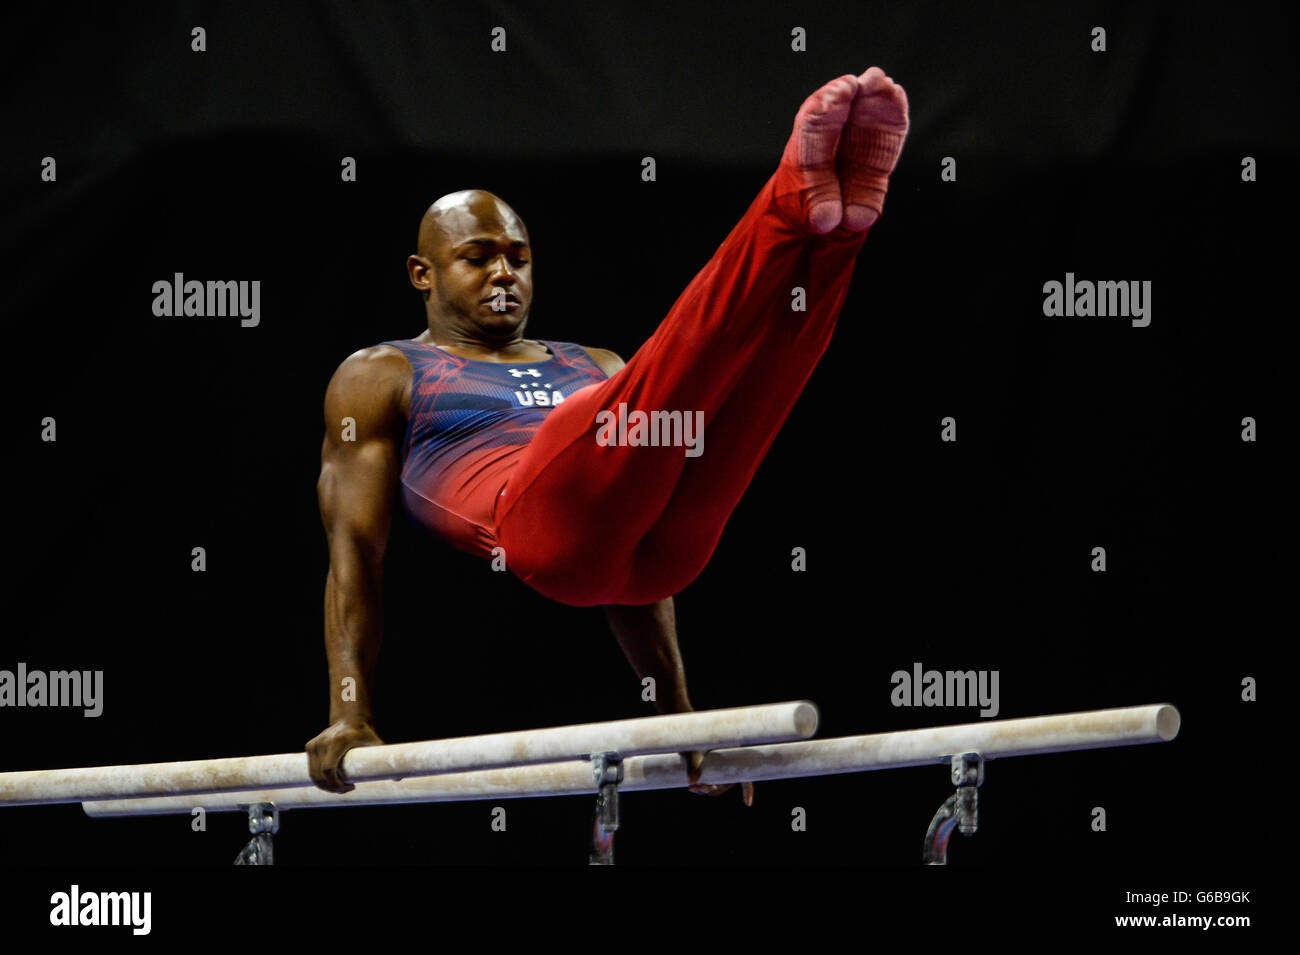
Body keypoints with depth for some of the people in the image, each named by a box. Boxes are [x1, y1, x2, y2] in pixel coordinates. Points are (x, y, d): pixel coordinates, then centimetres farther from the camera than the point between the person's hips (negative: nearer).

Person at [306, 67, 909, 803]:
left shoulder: (593, 369, 39)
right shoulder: (380, 379, 26)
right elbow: (354, 548, 14)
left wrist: (680, 715, 24)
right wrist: (349, 714, 0)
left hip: (665, 537, 6)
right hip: (547, 530, -5)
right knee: (653, 387, -31)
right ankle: (796, 202, -46)